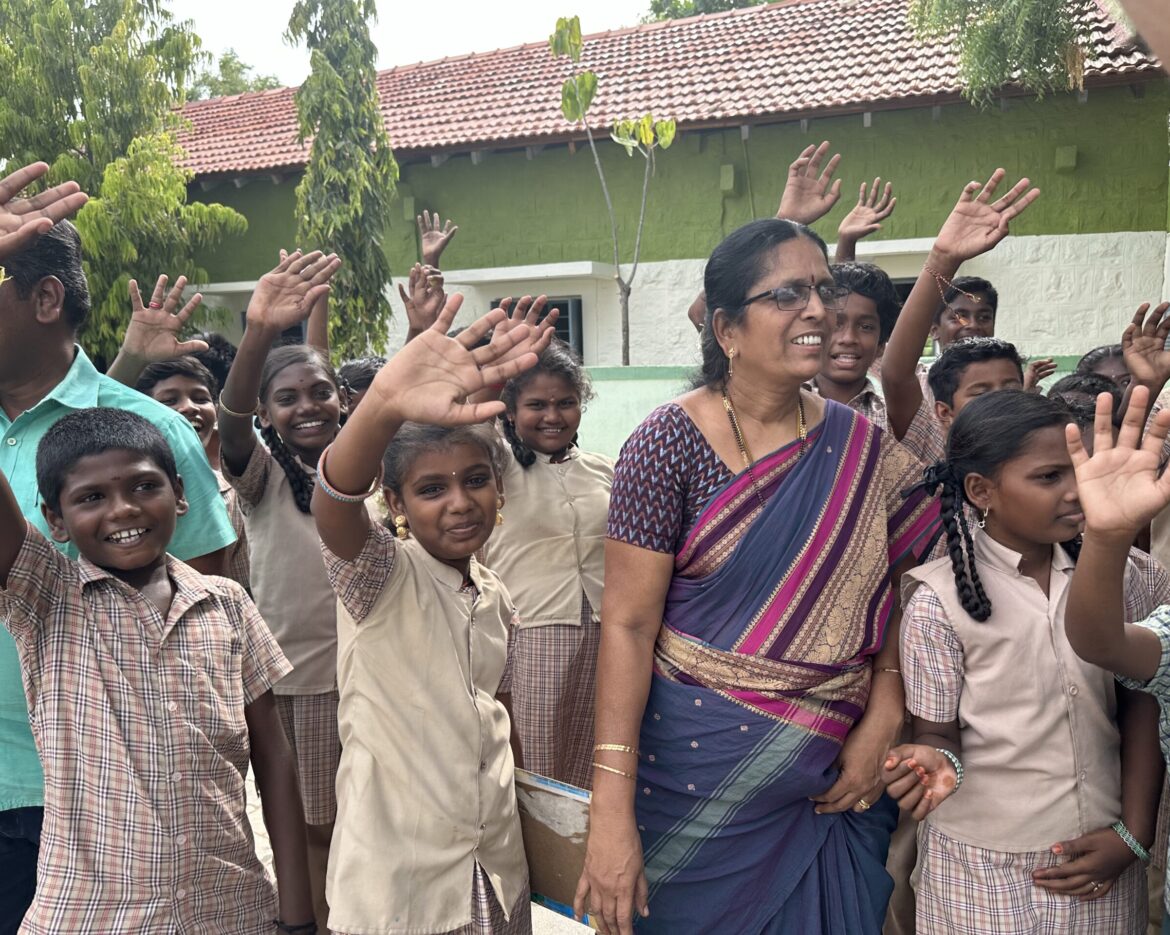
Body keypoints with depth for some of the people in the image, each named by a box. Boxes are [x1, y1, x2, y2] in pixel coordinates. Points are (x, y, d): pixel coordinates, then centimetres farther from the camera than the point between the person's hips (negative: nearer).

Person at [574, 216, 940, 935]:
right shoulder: (669, 444, -12)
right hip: (695, 771, -3)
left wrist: (881, 726, -6)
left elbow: (900, 596, 7)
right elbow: (627, 626, -14)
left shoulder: (863, 451, 1)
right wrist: (611, 811, -16)